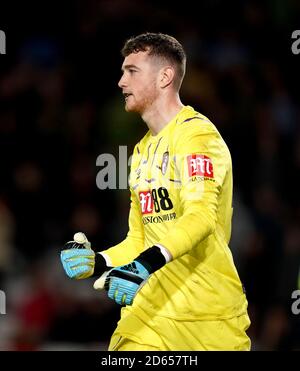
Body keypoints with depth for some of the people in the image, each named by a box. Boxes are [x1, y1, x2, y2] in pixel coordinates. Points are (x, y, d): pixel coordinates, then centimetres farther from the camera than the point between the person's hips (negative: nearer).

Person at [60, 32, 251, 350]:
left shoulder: (195, 132, -9)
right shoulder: (143, 149, 18)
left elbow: (201, 215, -25)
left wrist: (148, 263, -39)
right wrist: (97, 262, 3)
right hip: (152, 309, 6)